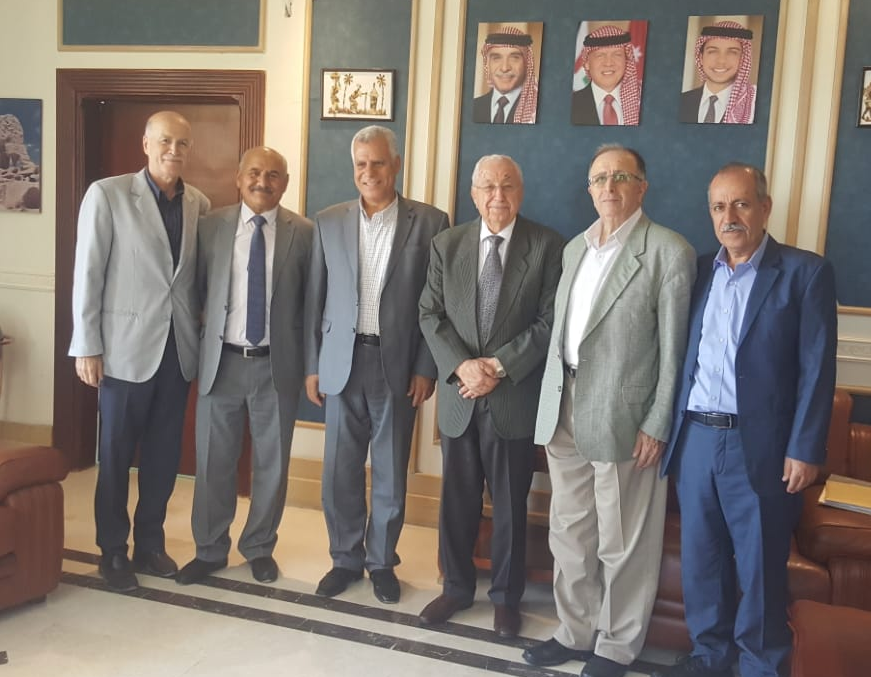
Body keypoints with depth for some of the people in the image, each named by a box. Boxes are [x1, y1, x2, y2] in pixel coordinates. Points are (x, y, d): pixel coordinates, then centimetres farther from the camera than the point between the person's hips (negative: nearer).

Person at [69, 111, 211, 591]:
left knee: (164, 454, 12)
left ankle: (150, 542, 29)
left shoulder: (199, 203, 7)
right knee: (116, 454, 8)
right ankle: (112, 550, 24)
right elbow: (87, 273, -6)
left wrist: (203, 331, 4)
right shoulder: (107, 194, -5)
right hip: (127, 345, -4)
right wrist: (87, 346, -8)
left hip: (179, 346, 4)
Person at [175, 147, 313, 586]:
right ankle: (210, 550, 29)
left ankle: (260, 547, 30)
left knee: (271, 463, 11)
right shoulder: (211, 226, 3)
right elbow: (196, 290, 5)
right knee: (213, 461, 10)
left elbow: (312, 301, 0)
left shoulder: (303, 232, -1)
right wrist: (195, 349, 0)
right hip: (221, 362, 1)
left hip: (277, 365, -1)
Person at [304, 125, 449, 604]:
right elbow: (315, 299, 7)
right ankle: (345, 559, 28)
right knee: (340, 471, 9)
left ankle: (381, 562, 28)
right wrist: (312, 366, 5)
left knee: (391, 474, 9)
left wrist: (426, 369, -6)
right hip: (342, 363, 2)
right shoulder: (328, 222, 5)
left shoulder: (429, 222, -2)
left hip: (398, 365, -1)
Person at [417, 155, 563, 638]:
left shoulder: (547, 246, -3)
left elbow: (549, 321, -7)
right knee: (456, 500, 14)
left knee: (510, 504, 10)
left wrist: (499, 366, -15)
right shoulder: (447, 245, 6)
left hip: (515, 396, -2)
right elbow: (430, 315, 2)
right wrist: (462, 365, -13)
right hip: (457, 395, 3)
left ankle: (506, 596, 28)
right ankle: (457, 587, 32)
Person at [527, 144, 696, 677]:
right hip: (564, 411, 6)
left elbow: (673, 351, -9)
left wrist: (657, 426, -11)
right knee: (569, 533, 15)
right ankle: (575, 631, 32)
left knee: (622, 543, 6)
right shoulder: (575, 248, 13)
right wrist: (552, 405, 8)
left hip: (622, 415, -6)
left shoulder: (670, 252, -7)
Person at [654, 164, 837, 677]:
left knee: (760, 568, 7)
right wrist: (668, 428, 5)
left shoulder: (806, 272, -3)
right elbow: (684, 356, 11)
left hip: (759, 445, -4)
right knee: (700, 559, 14)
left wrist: (804, 449, -11)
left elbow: (817, 370, -6)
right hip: (695, 439, 4)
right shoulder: (699, 271, 10)